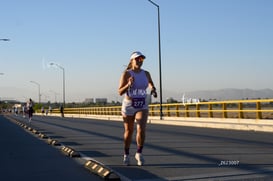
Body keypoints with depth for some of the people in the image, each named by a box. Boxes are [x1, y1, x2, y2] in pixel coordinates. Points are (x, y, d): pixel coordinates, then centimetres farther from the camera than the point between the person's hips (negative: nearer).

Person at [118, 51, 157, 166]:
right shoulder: (126, 74, -10)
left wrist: (153, 90, -7)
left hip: (142, 106, 2)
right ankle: (126, 155, 32)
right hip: (128, 106, -2)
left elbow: (151, 84, 17)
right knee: (129, 131, 11)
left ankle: (139, 153, 1)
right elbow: (120, 92, -12)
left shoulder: (146, 73, 0)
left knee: (141, 129, -19)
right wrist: (129, 84, -31)